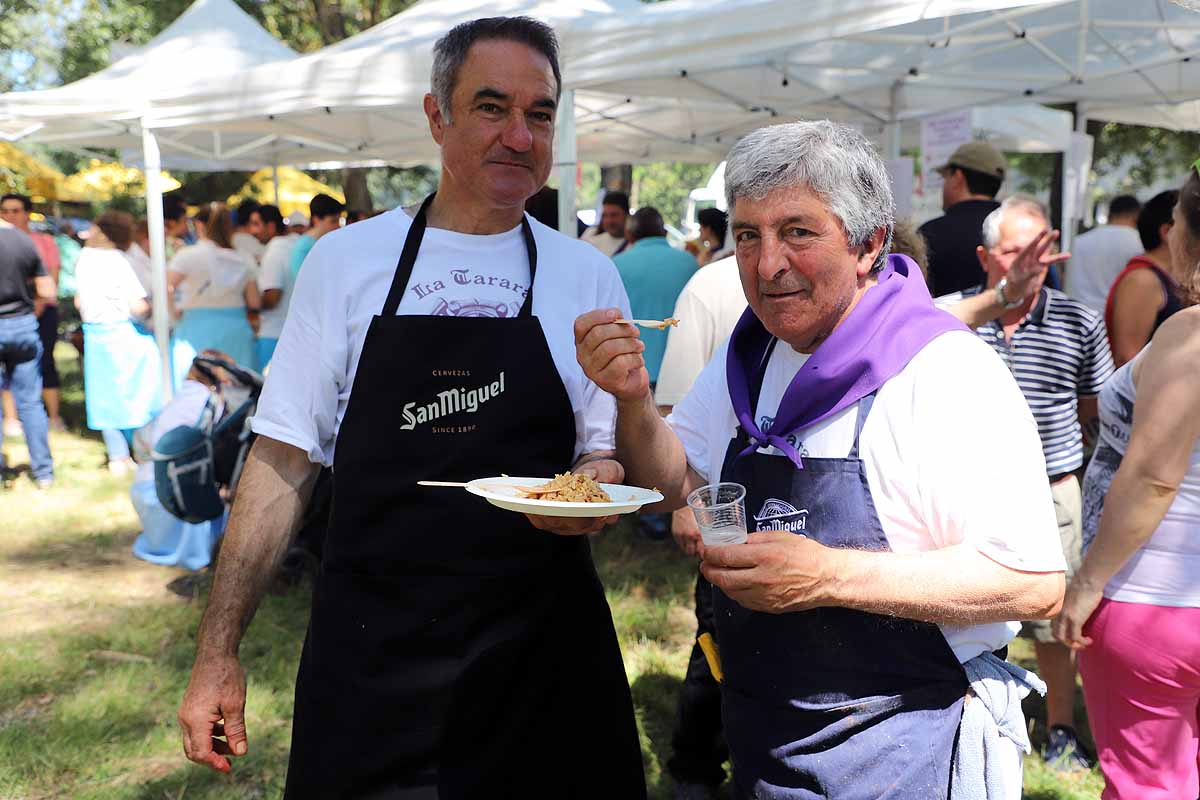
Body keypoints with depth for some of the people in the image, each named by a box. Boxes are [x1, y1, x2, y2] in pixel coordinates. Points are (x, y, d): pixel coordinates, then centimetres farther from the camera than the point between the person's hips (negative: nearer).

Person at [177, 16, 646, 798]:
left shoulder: (588, 278, 2)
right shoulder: (347, 260, 0)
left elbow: (608, 454, 9)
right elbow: (285, 460, 1)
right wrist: (218, 653, -3)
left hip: (540, 647, 1)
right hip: (369, 646, 0)